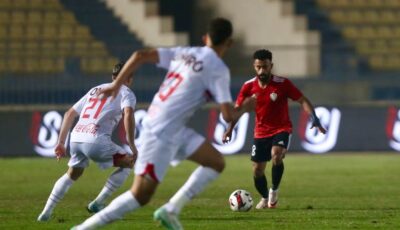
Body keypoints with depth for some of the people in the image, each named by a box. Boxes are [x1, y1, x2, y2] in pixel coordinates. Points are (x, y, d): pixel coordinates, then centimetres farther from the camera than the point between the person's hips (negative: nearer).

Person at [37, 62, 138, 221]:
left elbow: (70, 114, 28)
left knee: (72, 174, 31)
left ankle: (46, 212, 23)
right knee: (129, 163, 14)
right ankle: (97, 204, 11)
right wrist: (132, 146, -9)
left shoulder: (94, 90, 30)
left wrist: (61, 142, 30)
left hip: (76, 138, 6)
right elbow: (128, 115, -11)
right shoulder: (126, 93, 10)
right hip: (96, 140, -6)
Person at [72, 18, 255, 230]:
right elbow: (228, 115, -11)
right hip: (163, 132, -9)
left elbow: (140, 56, 6)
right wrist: (245, 108, 10)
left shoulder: (184, 53, 13)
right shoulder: (218, 69, -8)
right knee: (141, 195, -9)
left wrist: (116, 84, 11)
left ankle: (171, 210, 7)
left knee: (217, 163, 13)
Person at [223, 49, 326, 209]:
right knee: (257, 171, 4)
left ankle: (274, 190, -10)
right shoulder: (249, 86, -6)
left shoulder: (283, 84, -15)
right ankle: (265, 198, 33)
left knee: (276, 154, -33)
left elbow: (302, 100, -13)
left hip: (282, 130, -4)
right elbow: (238, 108, 3)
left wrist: (314, 118, -26)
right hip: (261, 132, 4)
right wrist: (230, 128, -9)